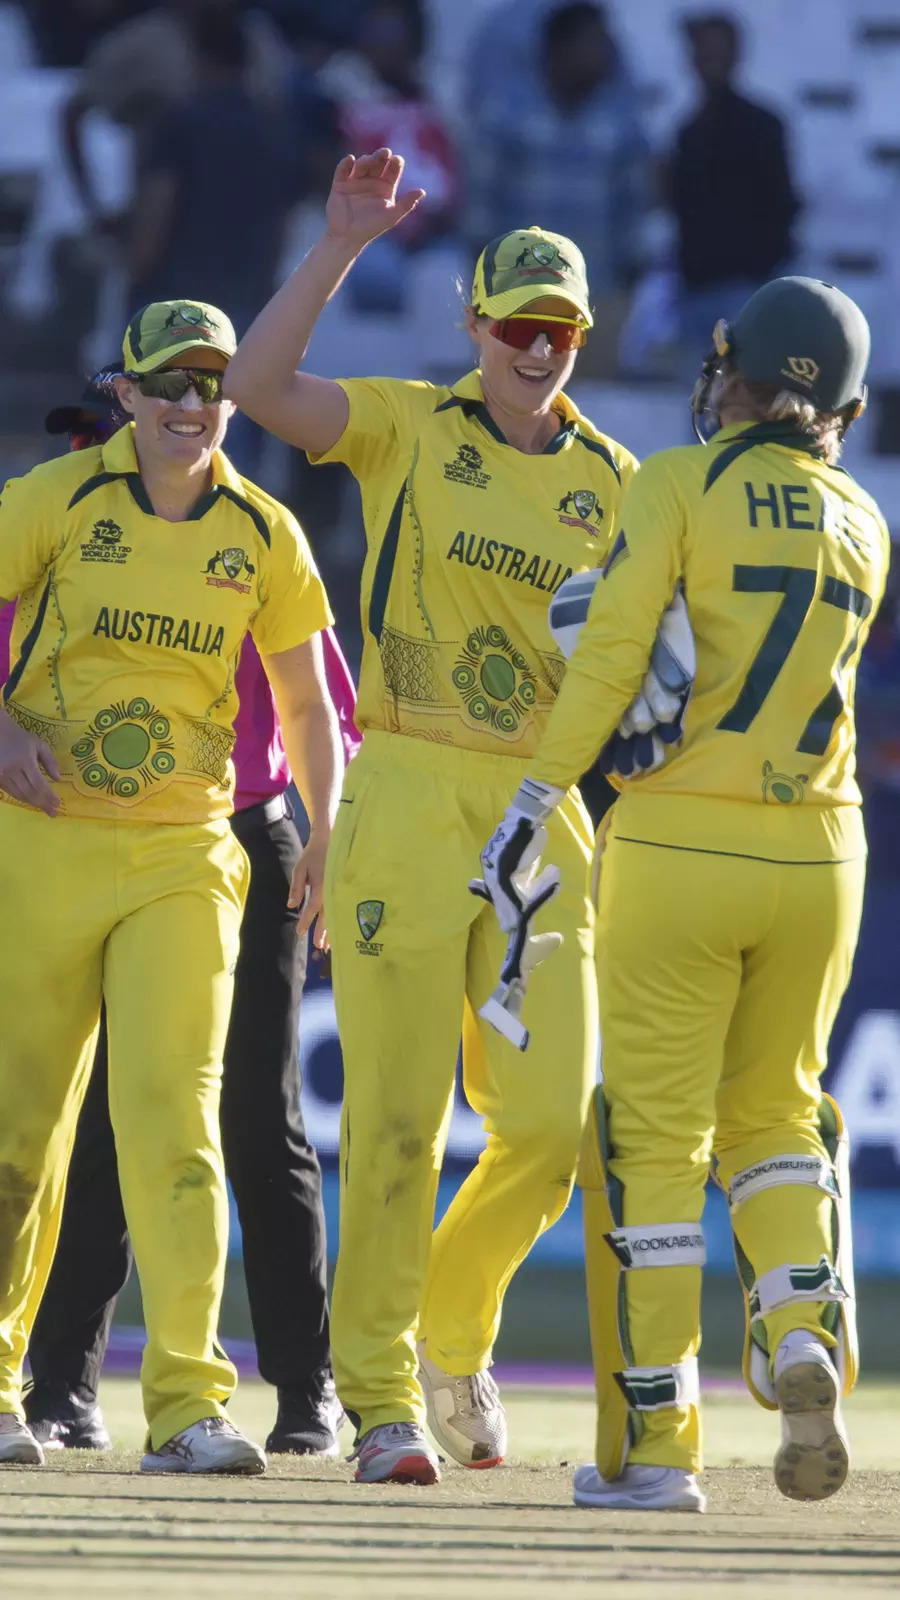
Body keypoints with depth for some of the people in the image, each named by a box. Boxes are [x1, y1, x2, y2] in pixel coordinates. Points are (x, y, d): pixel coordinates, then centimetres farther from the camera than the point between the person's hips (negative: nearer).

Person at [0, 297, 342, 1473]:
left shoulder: (263, 536, 4)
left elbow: (306, 701, 13)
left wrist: (324, 837, 1)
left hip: (184, 857, 1)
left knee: (173, 1109, -12)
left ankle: (188, 1405, -15)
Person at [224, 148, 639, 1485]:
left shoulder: (612, 483, 11)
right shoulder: (411, 429, 2)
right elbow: (259, 385, -14)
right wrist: (342, 243, -17)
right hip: (408, 796, -3)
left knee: (552, 1122, -2)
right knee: (397, 1116, -4)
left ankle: (453, 1330, 24)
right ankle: (379, 1394, 4)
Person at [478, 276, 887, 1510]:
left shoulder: (681, 484, -5)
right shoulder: (861, 528, 11)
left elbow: (609, 658, -12)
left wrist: (534, 804, -9)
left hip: (678, 849, -4)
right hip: (816, 852, 4)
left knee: (654, 1133, 2)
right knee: (773, 1110, 19)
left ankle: (651, 1443, 0)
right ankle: (803, 1322, -9)